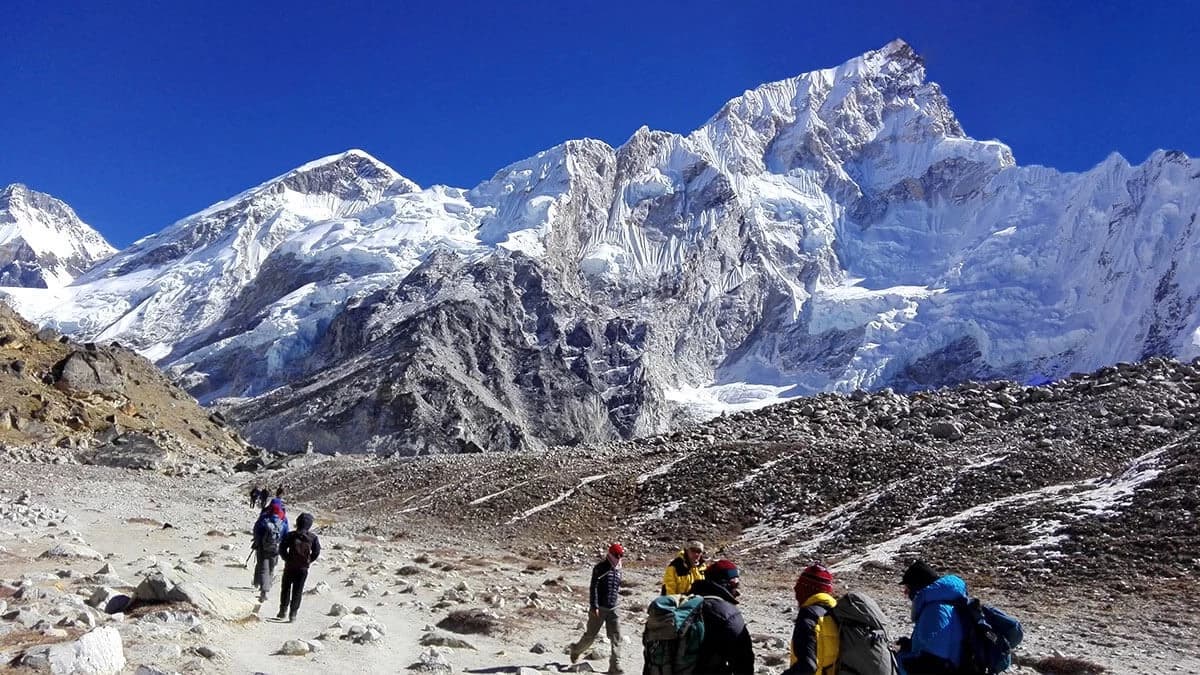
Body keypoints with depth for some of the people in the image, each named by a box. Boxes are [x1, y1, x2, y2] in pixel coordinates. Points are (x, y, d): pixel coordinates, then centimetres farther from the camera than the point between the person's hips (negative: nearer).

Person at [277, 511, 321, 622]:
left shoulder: (291, 535, -9)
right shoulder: (313, 537, -6)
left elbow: (282, 549, -7)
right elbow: (316, 552, -2)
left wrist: (287, 559, 7)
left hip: (289, 567, -1)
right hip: (303, 568, 1)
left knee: (285, 589, 17)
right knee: (297, 591, 9)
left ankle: (283, 610, 18)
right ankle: (293, 614, 6)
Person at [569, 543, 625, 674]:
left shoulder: (618, 570, 10)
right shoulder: (600, 568, -10)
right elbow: (593, 587, -15)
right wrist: (594, 606, -20)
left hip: (612, 609, 5)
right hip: (599, 608, -5)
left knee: (616, 636, -6)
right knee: (591, 635, 5)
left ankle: (615, 664, -4)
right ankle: (576, 649, 33)